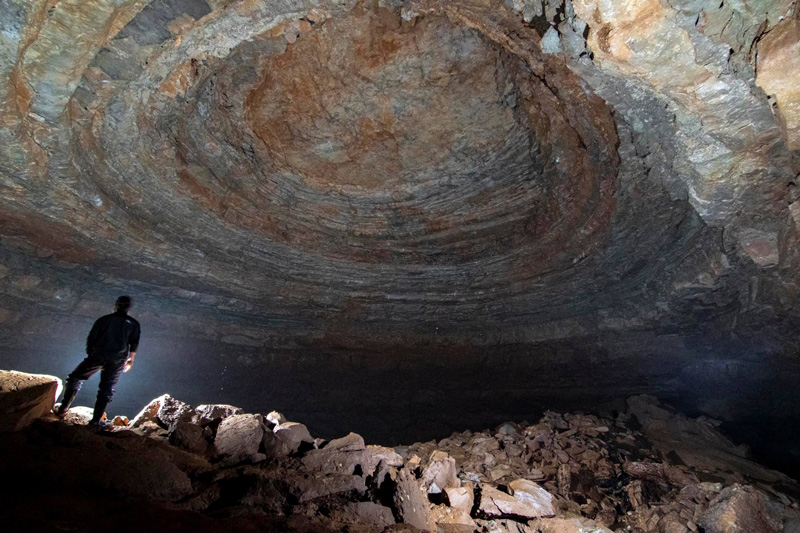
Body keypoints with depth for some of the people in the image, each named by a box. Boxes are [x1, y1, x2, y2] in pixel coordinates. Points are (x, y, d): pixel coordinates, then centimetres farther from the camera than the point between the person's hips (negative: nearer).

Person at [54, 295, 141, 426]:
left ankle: (63, 409, 15)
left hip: (97, 356, 0)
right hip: (117, 360, 1)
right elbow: (134, 344, 2)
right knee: (107, 388, 9)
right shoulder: (133, 324, 4)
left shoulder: (103, 320, 4)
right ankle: (96, 420, 7)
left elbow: (91, 338, 5)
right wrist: (130, 361, 13)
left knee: (75, 378, 19)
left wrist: (90, 354, 21)